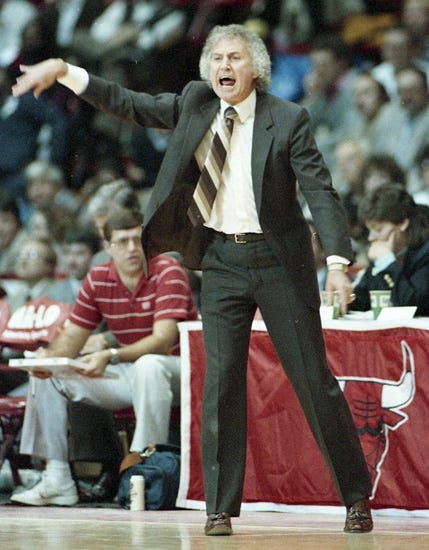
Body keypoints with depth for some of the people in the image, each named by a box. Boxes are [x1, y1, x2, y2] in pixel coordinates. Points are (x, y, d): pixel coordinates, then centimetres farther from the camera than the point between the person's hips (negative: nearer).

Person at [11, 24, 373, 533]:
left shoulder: (287, 120, -8)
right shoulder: (195, 105, 5)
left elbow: (320, 190, -12)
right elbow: (130, 105, 10)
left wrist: (337, 261, -23)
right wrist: (63, 71, 2)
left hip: (278, 261, -3)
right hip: (222, 260, 3)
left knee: (314, 381, 1)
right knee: (220, 383, 0)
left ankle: (356, 497, 12)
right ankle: (220, 507, 6)